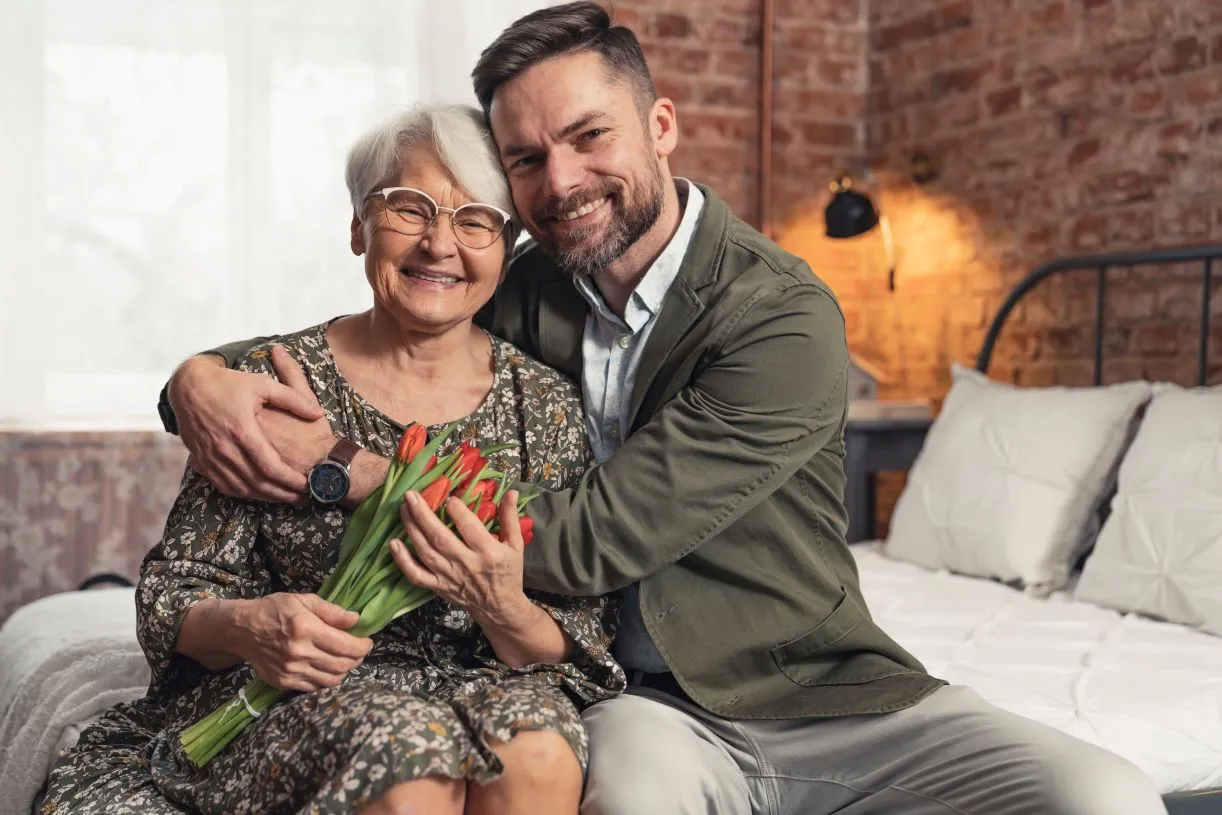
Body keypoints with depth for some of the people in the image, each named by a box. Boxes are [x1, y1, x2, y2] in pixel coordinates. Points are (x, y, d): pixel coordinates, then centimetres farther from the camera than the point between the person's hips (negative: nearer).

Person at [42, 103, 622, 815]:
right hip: (282, 700, -1)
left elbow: (578, 647, 0)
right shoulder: (273, 385, -2)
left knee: (536, 749, -31)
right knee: (410, 751, -33)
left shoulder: (546, 405, 1)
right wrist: (247, 625, -24)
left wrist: (509, 616, -23)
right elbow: (174, 599, -1)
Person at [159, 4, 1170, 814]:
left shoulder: (783, 318, -15)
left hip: (830, 696, 0)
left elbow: (596, 538, -20)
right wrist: (208, 370, -14)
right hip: (647, 704, 1)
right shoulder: (523, 294, 1)